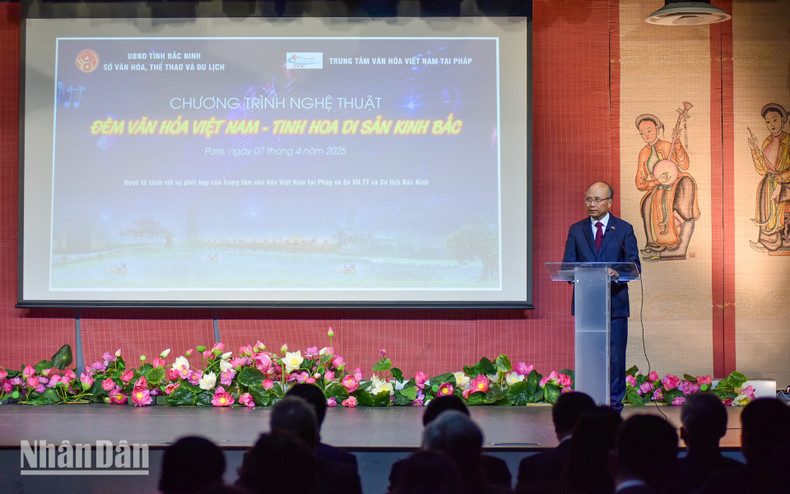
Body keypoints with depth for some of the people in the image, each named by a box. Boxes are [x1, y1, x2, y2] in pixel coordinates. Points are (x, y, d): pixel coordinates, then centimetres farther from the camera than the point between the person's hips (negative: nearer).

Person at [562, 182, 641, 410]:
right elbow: (567, 265, 7)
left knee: (615, 355, -1)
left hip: (615, 301, -1)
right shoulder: (576, 230, 11)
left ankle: (614, 402, 7)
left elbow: (634, 266, 2)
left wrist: (617, 274, -20)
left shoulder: (624, 229, 6)